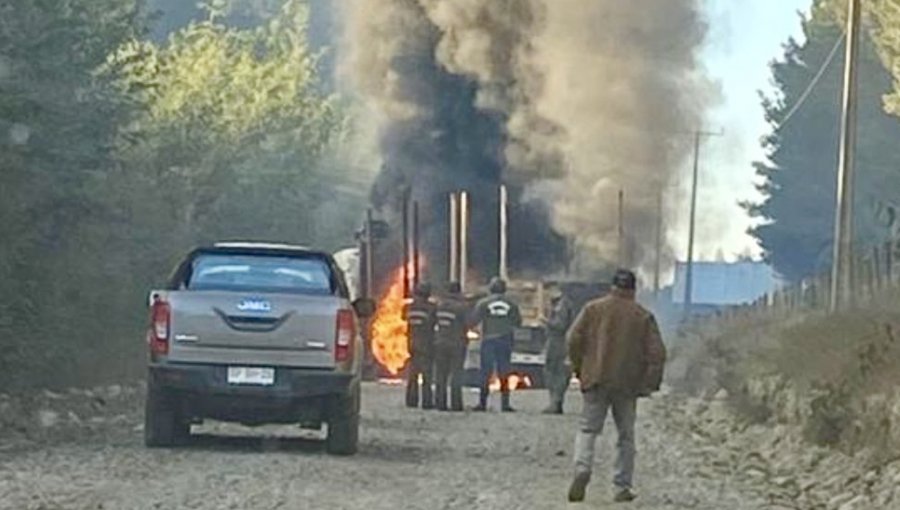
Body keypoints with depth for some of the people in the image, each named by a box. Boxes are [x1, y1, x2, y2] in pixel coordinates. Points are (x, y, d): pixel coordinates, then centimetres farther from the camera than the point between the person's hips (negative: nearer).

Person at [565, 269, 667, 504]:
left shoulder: (593, 309, 2)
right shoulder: (644, 317, 2)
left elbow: (575, 339, -2)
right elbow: (657, 353, -2)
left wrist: (579, 369, 10)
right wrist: (649, 384, 4)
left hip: (596, 380, 0)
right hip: (628, 384, 0)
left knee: (588, 429, 5)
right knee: (626, 434, 10)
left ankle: (582, 469, -20)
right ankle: (623, 487, 8)